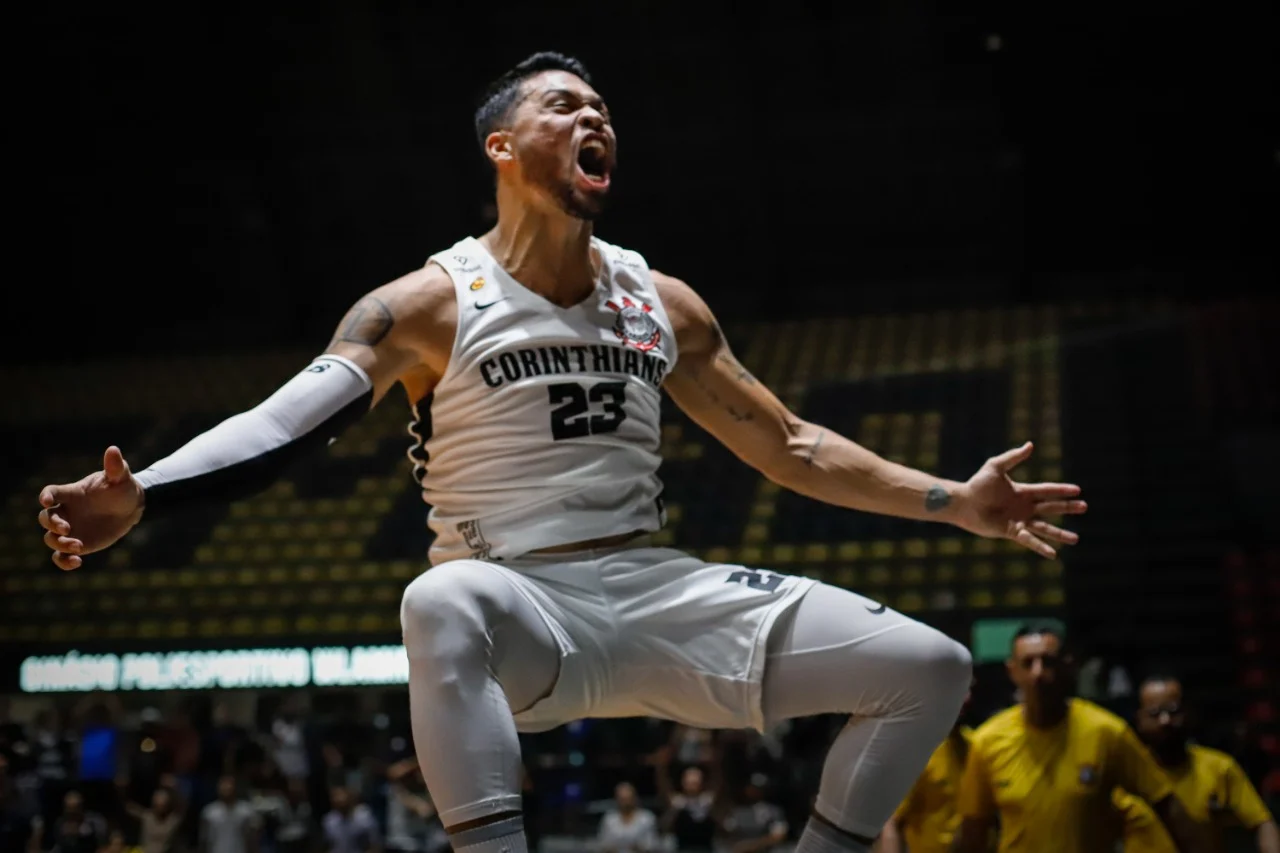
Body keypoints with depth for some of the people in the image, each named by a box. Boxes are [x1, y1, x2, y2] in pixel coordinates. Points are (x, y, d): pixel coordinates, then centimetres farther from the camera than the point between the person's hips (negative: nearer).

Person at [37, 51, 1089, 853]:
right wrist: (138, 497, -31)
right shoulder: (432, 304, -3)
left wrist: (953, 502, 10)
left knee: (931, 668, -4)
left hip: (654, 587, 5)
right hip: (519, 609, -5)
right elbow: (283, 424, -13)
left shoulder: (663, 304, 11)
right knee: (442, 602, -43)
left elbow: (790, 446, 16)